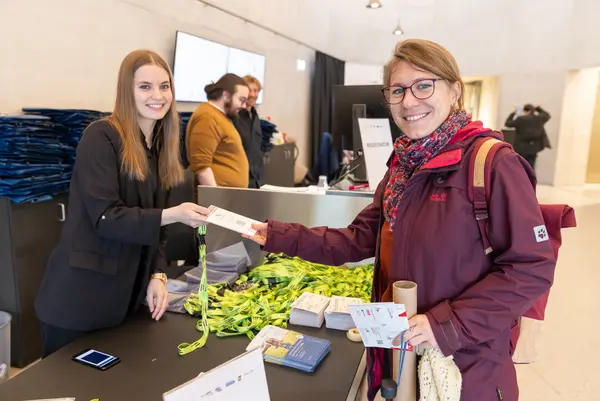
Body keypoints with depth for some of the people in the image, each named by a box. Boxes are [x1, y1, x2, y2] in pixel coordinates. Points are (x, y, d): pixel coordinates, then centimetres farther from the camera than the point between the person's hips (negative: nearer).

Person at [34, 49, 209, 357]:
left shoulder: (161, 146, 9)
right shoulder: (101, 136, -13)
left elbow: (154, 224, 9)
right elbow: (105, 217, -20)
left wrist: (157, 275, -3)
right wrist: (173, 214, -28)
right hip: (79, 297, -6)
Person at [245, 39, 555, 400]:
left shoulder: (492, 163, -18)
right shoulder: (404, 165, 5)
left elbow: (532, 268, -17)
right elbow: (360, 240, 5)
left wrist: (452, 324, -24)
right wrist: (281, 237, 0)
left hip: (464, 366, -6)